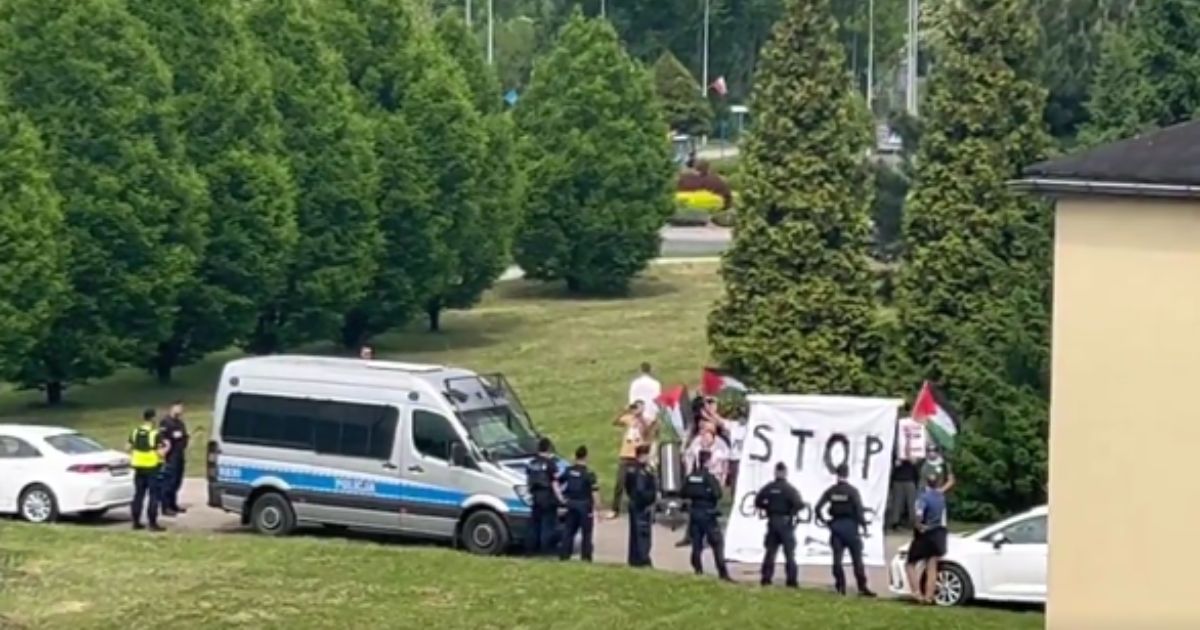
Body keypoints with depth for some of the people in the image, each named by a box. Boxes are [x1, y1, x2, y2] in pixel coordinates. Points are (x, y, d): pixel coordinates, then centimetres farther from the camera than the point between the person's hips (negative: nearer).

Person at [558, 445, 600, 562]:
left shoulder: (568, 471, 4)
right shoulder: (588, 474, -12)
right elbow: (594, 492, -17)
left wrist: (562, 498, 11)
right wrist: (595, 509, -12)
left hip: (571, 504, 5)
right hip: (584, 505, -5)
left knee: (568, 531, 11)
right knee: (586, 533, 3)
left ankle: (564, 555, 9)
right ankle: (586, 557, 4)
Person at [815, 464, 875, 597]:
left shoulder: (831, 491, 3)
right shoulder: (852, 491, -8)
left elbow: (817, 508, 0)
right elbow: (859, 510, -14)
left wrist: (823, 521, 13)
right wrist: (863, 525, -4)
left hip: (836, 526, 3)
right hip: (850, 526, -3)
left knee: (837, 558, 5)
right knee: (857, 559, 1)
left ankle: (840, 586, 2)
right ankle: (862, 587, 1)